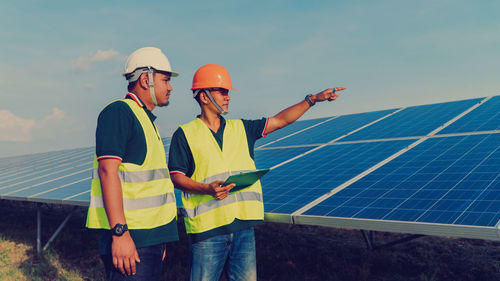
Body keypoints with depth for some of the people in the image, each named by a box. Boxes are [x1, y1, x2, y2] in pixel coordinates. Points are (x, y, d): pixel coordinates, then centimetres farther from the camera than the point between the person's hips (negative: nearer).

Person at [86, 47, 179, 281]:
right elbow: (108, 171, -19)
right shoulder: (118, 112, -9)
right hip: (128, 236, -9)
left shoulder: (147, 120, 20)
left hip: (150, 237, 9)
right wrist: (120, 233, -25)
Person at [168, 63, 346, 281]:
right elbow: (176, 177, -3)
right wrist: (208, 189, -19)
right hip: (207, 229, -4)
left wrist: (312, 99, 7)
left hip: (244, 227, 5)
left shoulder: (240, 128, 14)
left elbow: (281, 120, 14)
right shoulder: (184, 135, 1)